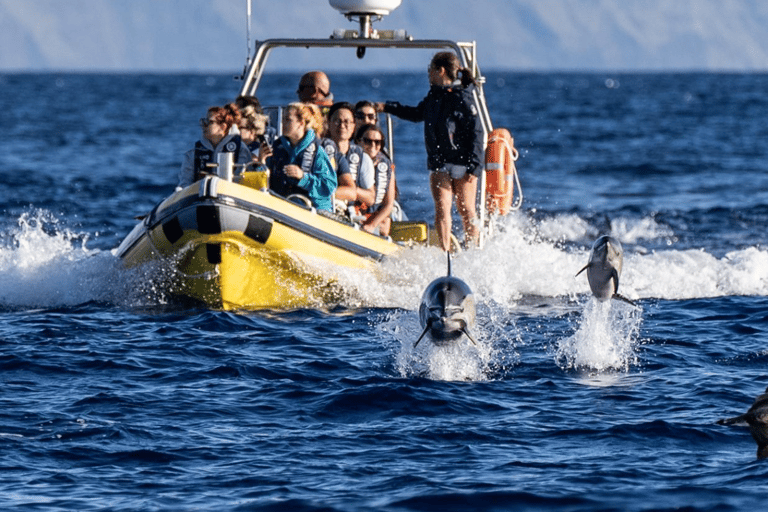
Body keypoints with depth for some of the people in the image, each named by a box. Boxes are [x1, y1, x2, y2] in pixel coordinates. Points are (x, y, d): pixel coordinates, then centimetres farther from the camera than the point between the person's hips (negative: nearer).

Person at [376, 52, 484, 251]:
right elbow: (417, 114, 30)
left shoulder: (462, 99, -12)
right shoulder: (434, 96, 10)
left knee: (466, 210, 4)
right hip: (438, 162, 6)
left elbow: (476, 133, -13)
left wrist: (474, 166, -17)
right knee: (441, 207, -7)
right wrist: (387, 107, 29)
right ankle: (445, 253, -10)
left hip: (462, 162, -6)